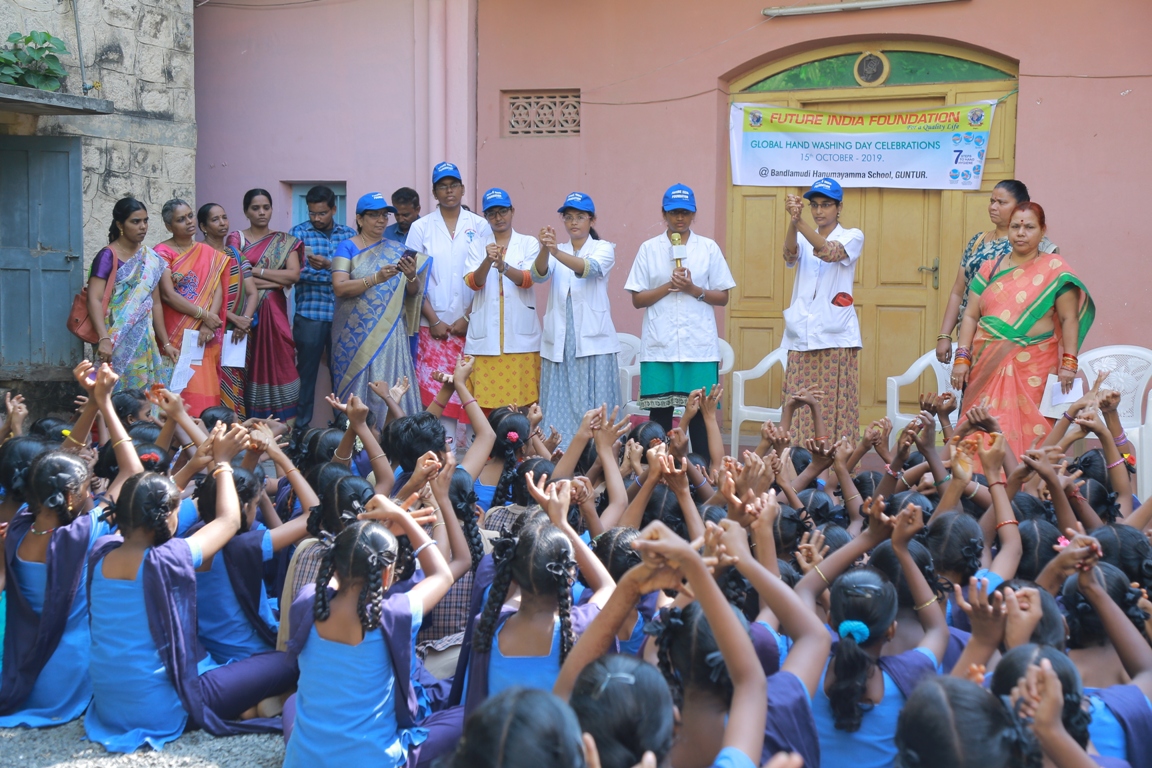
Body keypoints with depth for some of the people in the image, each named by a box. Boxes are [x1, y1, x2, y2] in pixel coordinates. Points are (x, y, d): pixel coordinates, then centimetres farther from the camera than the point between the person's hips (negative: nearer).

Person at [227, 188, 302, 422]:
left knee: (277, 364, -5)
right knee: (248, 366, -2)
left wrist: (255, 271, -9)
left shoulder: (285, 242, 11)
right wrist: (276, 280, -10)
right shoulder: (236, 238, 7)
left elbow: (294, 274, -4)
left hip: (273, 312, 1)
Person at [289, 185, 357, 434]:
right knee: (306, 370, 3)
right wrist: (333, 274, -14)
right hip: (310, 313, -2)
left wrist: (328, 265, -18)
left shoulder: (349, 234, 9)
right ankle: (300, 427, 11)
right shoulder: (298, 233, 3)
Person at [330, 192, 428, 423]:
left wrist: (411, 276, -13)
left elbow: (413, 292, 10)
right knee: (356, 389, -3)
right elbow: (339, 287, -11)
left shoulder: (396, 250, 12)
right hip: (355, 335, -3)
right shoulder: (348, 247, 2)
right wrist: (376, 278, -23)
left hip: (389, 333, 3)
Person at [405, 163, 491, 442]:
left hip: (470, 324, 0)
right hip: (434, 325, 0)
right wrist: (434, 320, -5)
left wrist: (469, 318, -6)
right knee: (435, 390, -5)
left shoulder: (479, 226, 7)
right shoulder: (421, 228, 7)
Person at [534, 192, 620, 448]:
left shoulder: (604, 248, 4)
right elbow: (539, 275, -7)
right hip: (559, 339, 3)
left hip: (593, 339, -3)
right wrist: (544, 250, -29)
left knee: (594, 406, -6)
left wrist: (556, 252, -36)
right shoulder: (556, 251, 13)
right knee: (559, 406, 2)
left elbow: (590, 268, -19)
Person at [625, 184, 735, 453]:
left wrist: (694, 289, -9)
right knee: (659, 413, 1)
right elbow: (637, 299, 5)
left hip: (699, 346, 0)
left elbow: (723, 297, 7)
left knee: (700, 412, -3)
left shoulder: (709, 248, 8)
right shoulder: (649, 249, 8)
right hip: (659, 346, 0)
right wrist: (668, 286, -9)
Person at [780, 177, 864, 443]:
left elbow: (829, 251, -16)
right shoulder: (802, 239, 15)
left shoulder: (852, 237, 6)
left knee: (836, 410, -6)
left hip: (836, 338, -3)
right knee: (800, 411, -3)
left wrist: (800, 221, -30)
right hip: (802, 336, 3)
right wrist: (792, 221, -29)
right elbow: (790, 254, -9)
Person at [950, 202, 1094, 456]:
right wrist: (962, 357, 0)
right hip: (988, 364, 3)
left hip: (1033, 366, -3)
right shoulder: (990, 268, 12)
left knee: (1027, 431, -7)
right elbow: (970, 316, 10)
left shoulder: (1054, 269, 2)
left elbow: (1069, 318, -1)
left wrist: (1069, 363, -9)